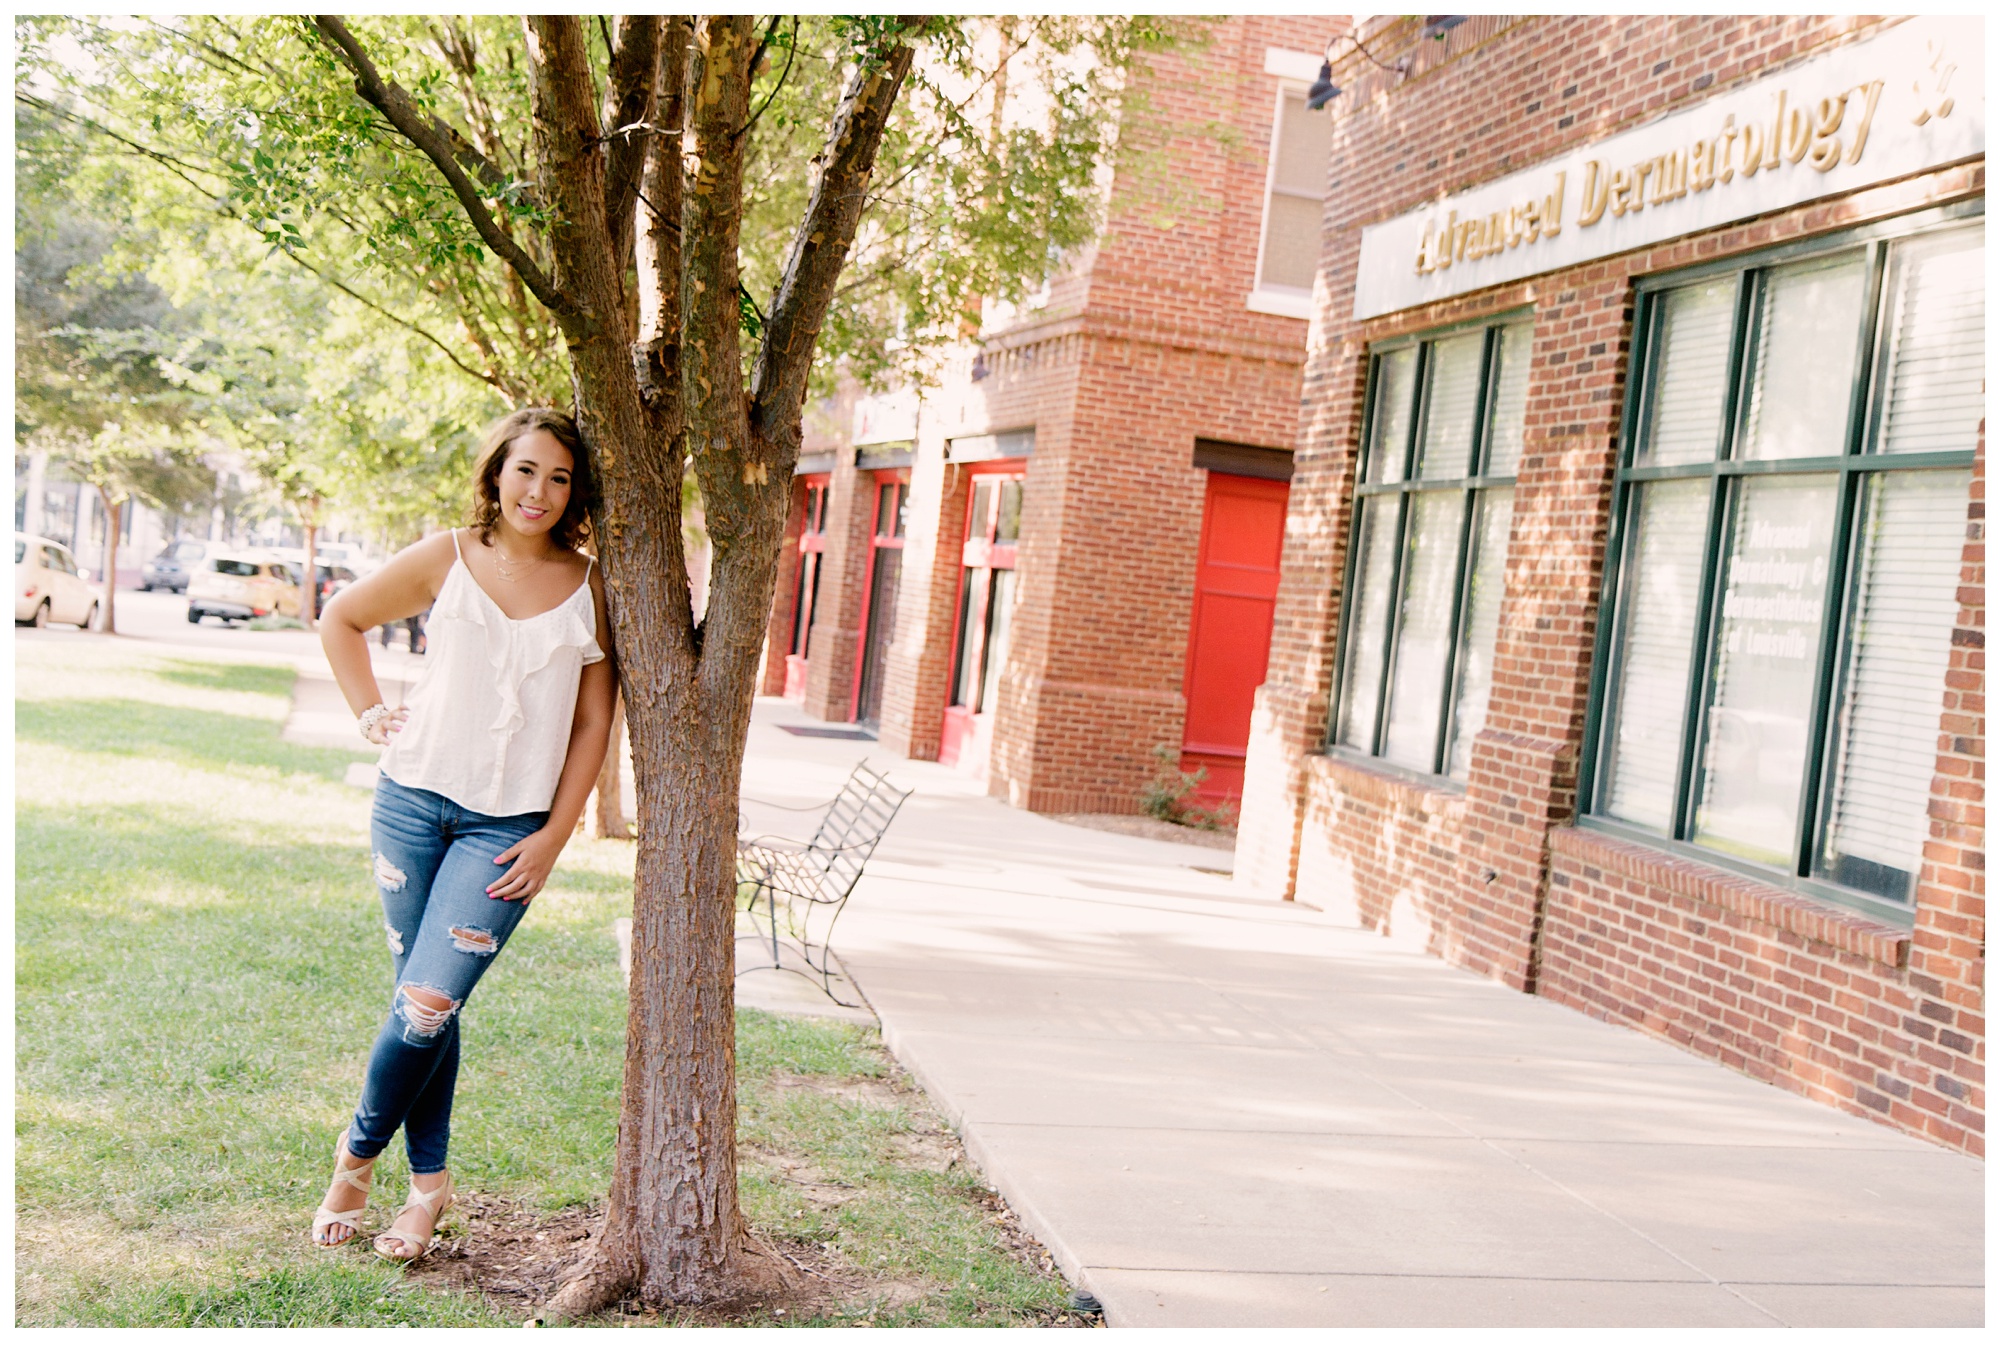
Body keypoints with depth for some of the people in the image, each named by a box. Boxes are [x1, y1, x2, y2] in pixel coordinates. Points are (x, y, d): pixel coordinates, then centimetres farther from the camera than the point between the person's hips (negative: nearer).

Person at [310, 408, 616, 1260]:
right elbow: (342, 620, 18)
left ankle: (359, 1152, 15)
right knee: (421, 1001, 6)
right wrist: (370, 715, 7)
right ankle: (428, 1182, 20)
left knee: (429, 1004, -9)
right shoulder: (445, 560, 2)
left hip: (507, 826, -1)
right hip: (415, 799, 1)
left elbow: (593, 723, 2)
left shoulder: (591, 588, 0)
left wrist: (554, 836, -2)